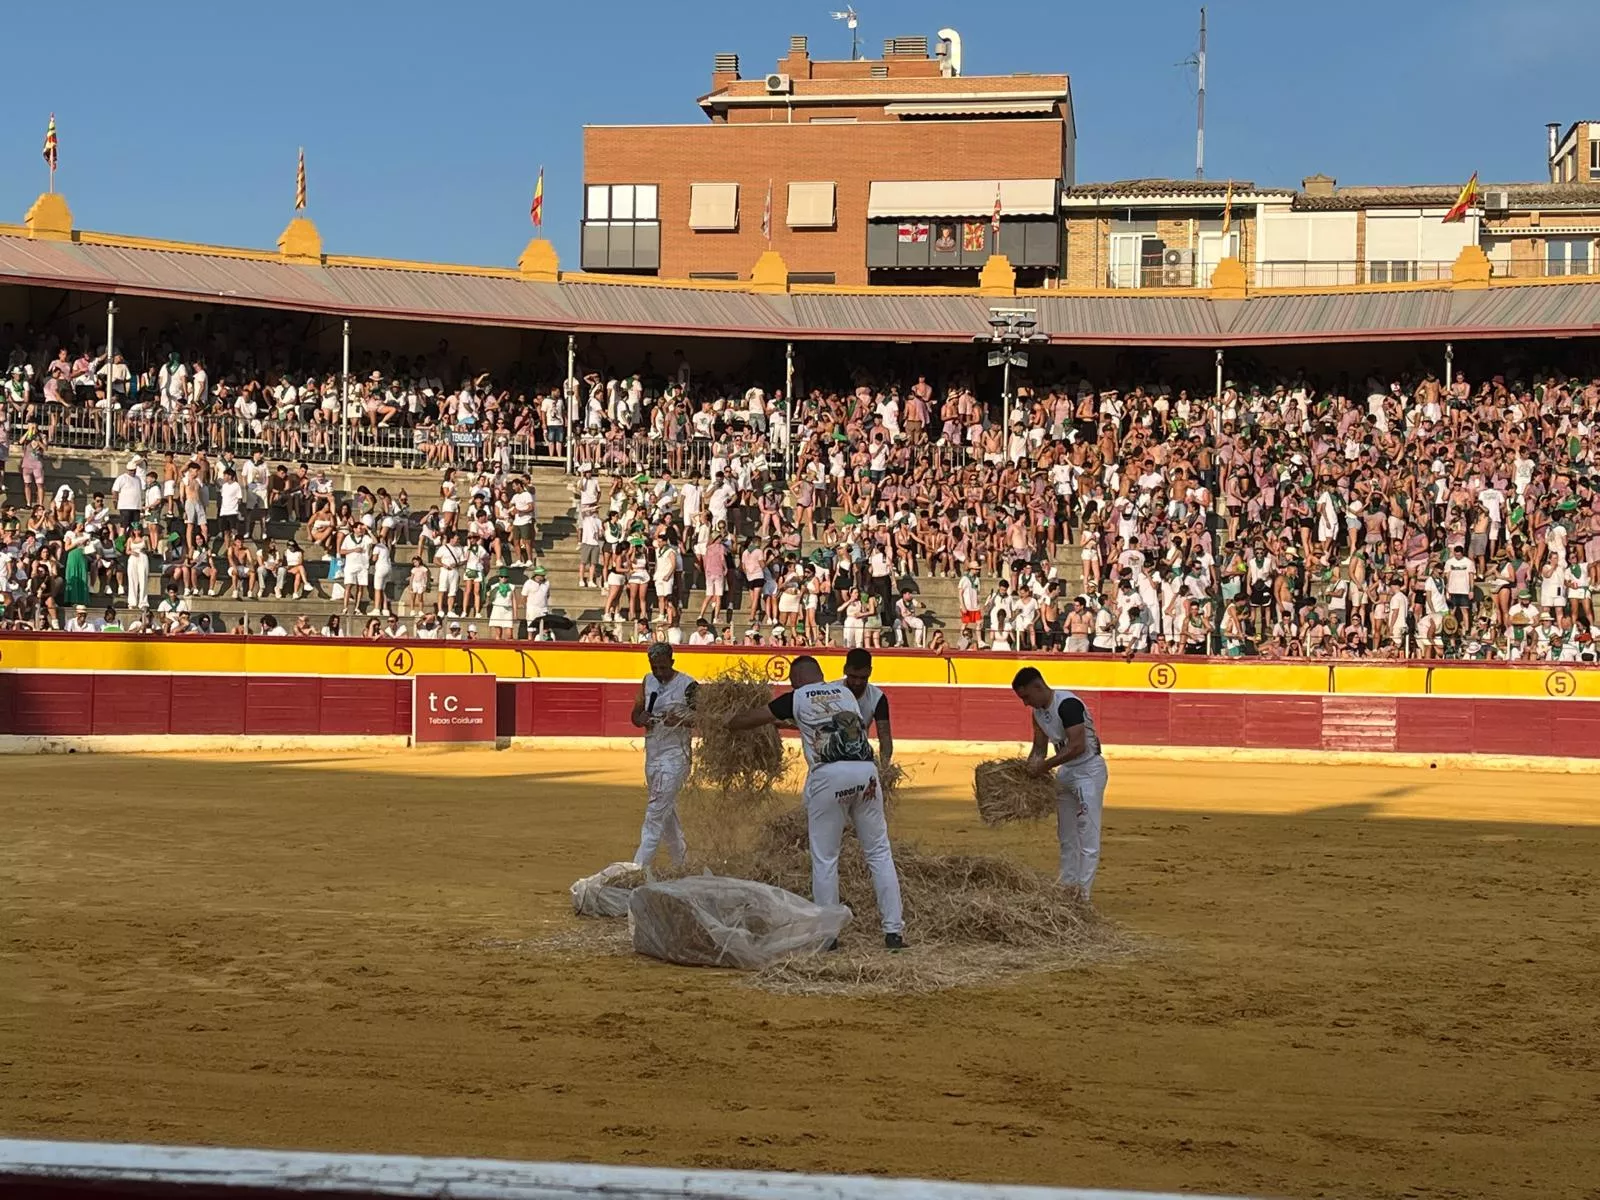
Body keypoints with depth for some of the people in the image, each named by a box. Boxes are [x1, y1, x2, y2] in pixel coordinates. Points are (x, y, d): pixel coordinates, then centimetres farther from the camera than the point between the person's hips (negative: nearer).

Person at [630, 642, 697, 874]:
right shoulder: (648, 681, 9)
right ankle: (682, 863, 28)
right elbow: (635, 715, 14)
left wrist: (682, 720, -30)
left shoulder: (688, 685, -11)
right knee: (666, 812, 16)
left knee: (656, 811, -13)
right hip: (652, 754, 8)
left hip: (675, 756, -8)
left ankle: (639, 867, -17)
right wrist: (642, 718, -9)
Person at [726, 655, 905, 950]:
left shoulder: (797, 698, 10)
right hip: (866, 771, 4)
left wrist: (733, 723, 38)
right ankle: (894, 931, 5)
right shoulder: (845, 692, 23)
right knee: (879, 852, 8)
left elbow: (750, 719, 15)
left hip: (828, 775, -4)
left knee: (824, 858, 7)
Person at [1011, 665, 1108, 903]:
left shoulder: (1067, 704, -24)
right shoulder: (1038, 710, 3)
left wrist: (1044, 766, -26)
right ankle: (1066, 885, 25)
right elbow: (1040, 748, 12)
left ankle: (1083, 892, -8)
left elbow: (1078, 747, -30)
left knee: (1087, 835, -8)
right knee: (1066, 835, 16)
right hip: (1065, 771, 10)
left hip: (1089, 770, -10)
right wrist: (1027, 769, -6)